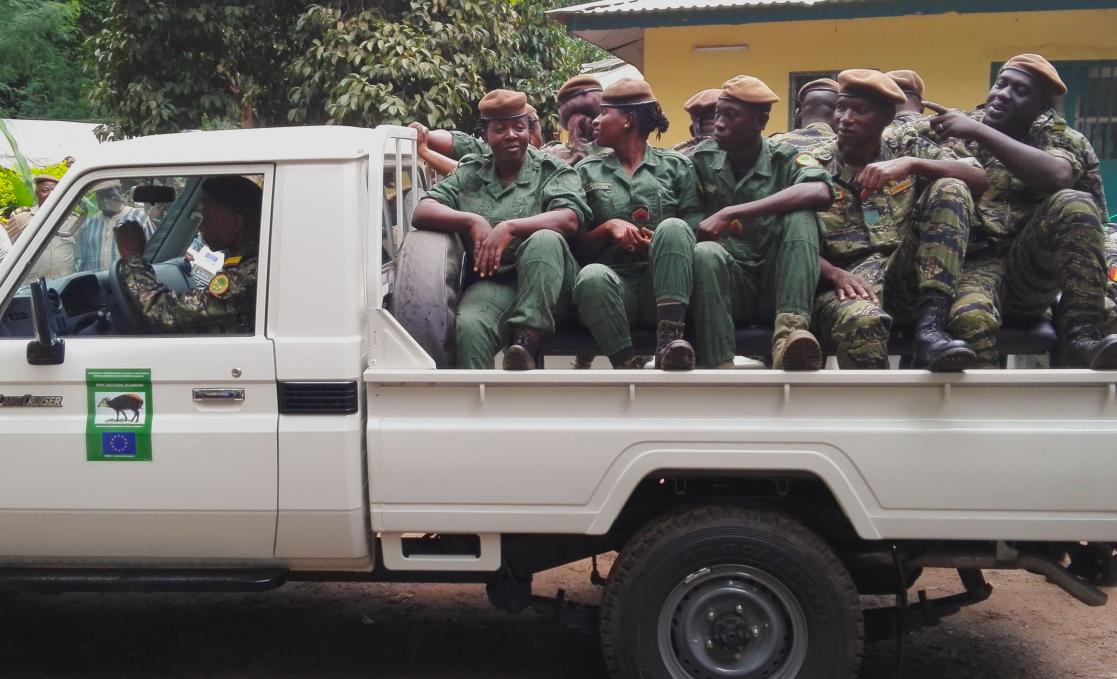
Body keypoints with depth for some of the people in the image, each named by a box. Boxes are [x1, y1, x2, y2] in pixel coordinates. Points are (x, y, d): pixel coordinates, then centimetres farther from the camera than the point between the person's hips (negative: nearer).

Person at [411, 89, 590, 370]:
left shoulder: (553, 170, 9)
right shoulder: (470, 174, 18)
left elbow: (570, 219, -9)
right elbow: (422, 212, 7)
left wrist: (510, 227, -22)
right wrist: (472, 221, -11)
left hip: (548, 284, -1)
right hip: (493, 282, 1)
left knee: (544, 240, -35)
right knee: (469, 327, -33)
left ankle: (526, 343, -40)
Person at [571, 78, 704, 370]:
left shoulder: (676, 166, 12)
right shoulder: (587, 170, 16)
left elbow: (695, 231, 6)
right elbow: (579, 247, 12)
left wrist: (663, 243, -15)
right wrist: (608, 227, -8)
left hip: (664, 286, 0)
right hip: (615, 282, 0)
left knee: (672, 227, -31)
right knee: (592, 276, -35)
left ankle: (669, 339, -38)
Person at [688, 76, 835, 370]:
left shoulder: (787, 158, -3)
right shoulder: (702, 159, 6)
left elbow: (820, 192, -26)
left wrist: (730, 214, -29)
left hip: (775, 284, -1)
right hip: (728, 284, 1)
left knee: (800, 217, -24)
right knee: (704, 253, -31)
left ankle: (789, 332, -39)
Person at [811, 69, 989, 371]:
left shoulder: (908, 147, 13)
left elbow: (980, 180, -1)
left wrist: (911, 164, -16)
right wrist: (835, 274, -20)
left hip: (908, 275, 3)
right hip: (850, 281, -3)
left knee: (950, 189, -18)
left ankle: (930, 328, -27)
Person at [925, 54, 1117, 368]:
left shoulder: (1059, 137, 9)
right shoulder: (956, 133, 16)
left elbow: (1057, 176, -16)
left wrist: (979, 132, -17)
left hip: (1030, 268, 1)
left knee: (1073, 203, -28)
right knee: (971, 319, -38)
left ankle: (1081, 339, -30)